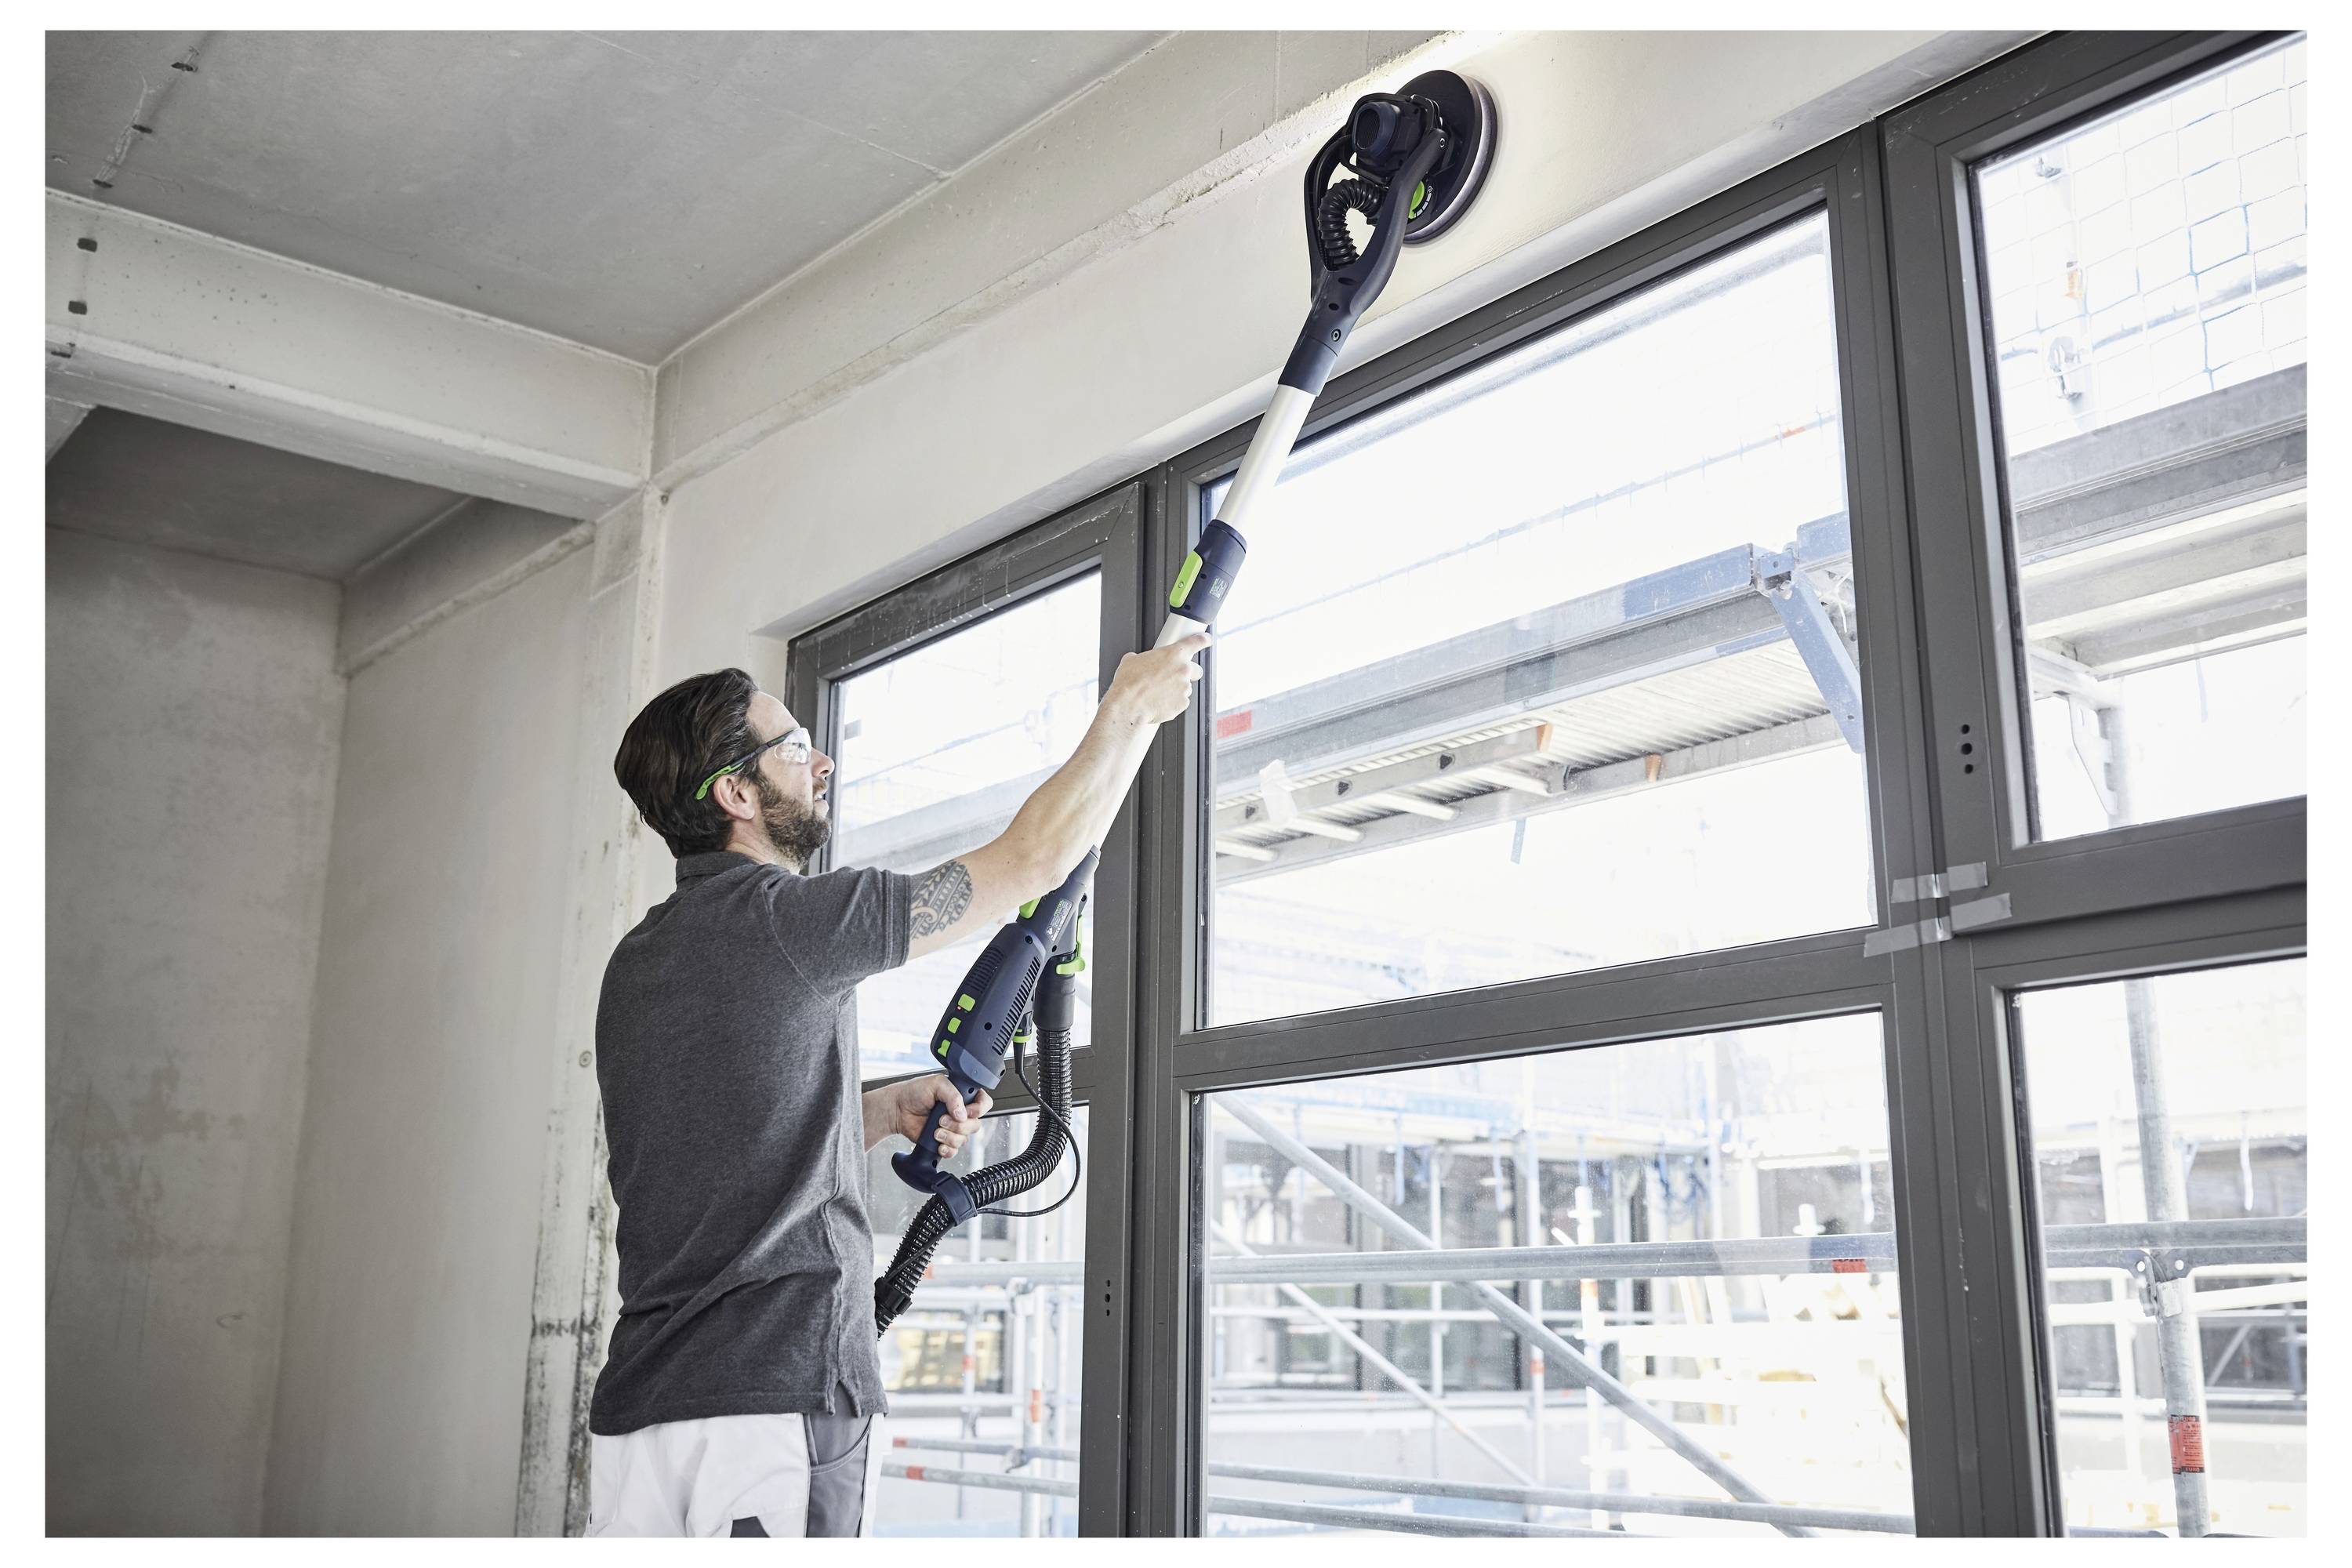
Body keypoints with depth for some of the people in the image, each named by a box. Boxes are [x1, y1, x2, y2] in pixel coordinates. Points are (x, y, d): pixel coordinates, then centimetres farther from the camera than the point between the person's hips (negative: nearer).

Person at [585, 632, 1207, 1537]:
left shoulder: (637, 960, 16)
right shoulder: (780, 918, -10)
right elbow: (1037, 854, -4)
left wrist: (885, 1112, 18)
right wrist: (1130, 708, 8)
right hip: (777, 1402, -8)